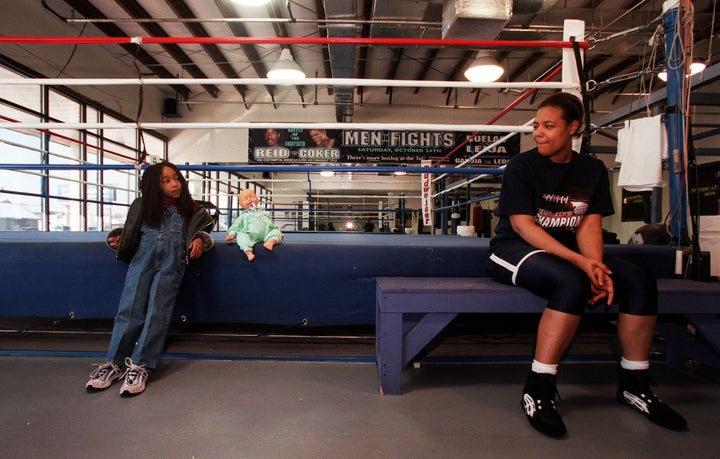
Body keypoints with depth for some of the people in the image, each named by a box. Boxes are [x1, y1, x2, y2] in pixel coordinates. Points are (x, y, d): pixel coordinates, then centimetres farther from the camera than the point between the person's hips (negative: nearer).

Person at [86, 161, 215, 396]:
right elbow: (130, 231, 27)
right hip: (143, 256, 1)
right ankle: (114, 363, 0)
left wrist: (199, 239, -3)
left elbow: (202, 229, 19)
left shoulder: (189, 209, 19)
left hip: (172, 261, -1)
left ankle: (139, 366, -9)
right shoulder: (143, 205, 21)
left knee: (158, 312, -11)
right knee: (130, 309, -7)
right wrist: (118, 237, 7)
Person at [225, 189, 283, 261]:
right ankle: (248, 252, -50)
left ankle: (271, 241, -53)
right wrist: (232, 234, -6)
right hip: (251, 235, -2)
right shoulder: (243, 216, 22)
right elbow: (236, 226, 14)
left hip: (266, 233, 2)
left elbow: (272, 224, 28)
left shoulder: (264, 213, 29)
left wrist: (279, 232, 13)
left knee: (276, 231, -22)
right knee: (241, 235, -31)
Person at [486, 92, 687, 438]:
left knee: (640, 281, -13)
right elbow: (523, 225, -17)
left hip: (569, 253, 6)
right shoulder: (521, 166, -7)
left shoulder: (593, 170, 8)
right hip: (514, 249, -5)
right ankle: (537, 391, -25)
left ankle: (634, 385, 3)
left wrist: (596, 267, -21)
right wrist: (581, 262, -26)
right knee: (571, 282, -35)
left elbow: (589, 226, 0)